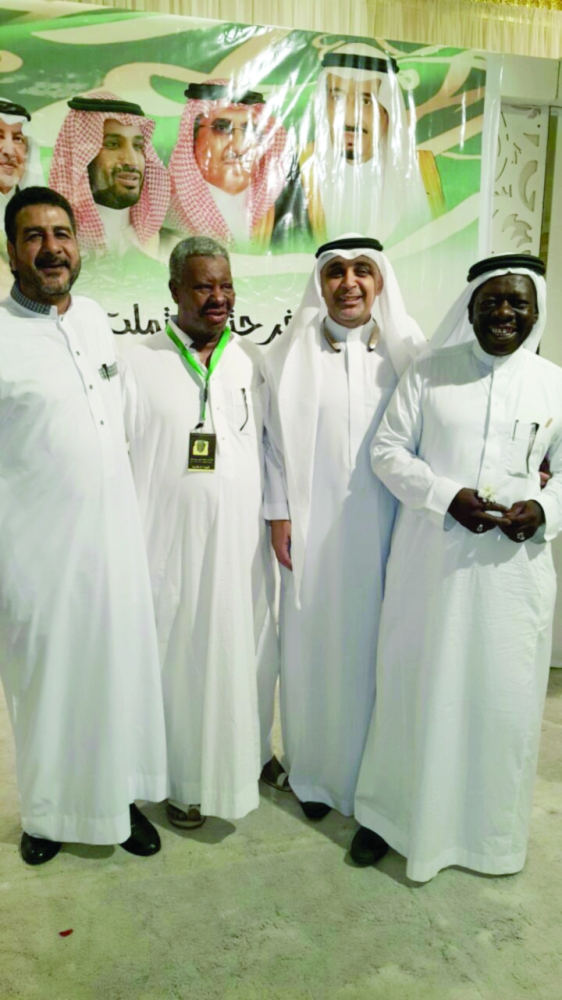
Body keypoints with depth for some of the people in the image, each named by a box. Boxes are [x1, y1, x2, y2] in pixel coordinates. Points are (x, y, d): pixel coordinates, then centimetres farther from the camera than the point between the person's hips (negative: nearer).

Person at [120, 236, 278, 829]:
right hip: (172, 541, -2)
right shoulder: (138, 364, -4)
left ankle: (247, 753, 38)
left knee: (244, 651, 14)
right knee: (179, 656, 9)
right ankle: (186, 777, 29)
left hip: (242, 541, 3)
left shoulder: (253, 362, 5)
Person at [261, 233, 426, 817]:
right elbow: (276, 438, 1)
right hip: (315, 524, 0)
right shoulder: (292, 353, 1)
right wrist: (278, 514, -3)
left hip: (384, 524, 1)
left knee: (375, 645, 9)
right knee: (315, 644, 8)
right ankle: (316, 772, 27)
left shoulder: (408, 351, 2)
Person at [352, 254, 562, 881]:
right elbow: (388, 450, -1)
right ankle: (391, 810, 30)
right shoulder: (430, 373, 1)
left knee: (504, 695, 9)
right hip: (431, 561, -1)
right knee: (416, 685, 9)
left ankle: (492, 829, 33)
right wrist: (448, 496, -15)